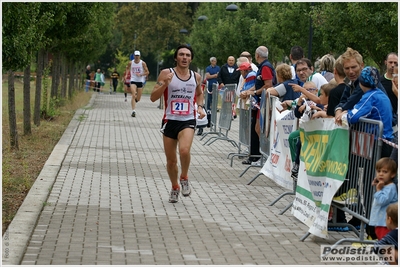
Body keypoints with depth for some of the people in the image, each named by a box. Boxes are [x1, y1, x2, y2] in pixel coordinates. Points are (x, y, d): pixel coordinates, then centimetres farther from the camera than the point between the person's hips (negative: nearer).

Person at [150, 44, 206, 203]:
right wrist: (164, 84, -22)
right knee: (171, 160, 8)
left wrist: (200, 107, 8)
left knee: (184, 150, -27)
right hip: (170, 120, 0)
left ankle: (184, 178, 1)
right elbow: (153, 97, -8)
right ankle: (175, 187, 34)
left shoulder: (196, 77, 5)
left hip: (188, 121, 0)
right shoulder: (166, 73, -4)